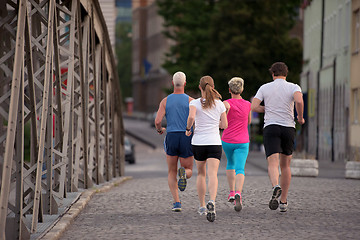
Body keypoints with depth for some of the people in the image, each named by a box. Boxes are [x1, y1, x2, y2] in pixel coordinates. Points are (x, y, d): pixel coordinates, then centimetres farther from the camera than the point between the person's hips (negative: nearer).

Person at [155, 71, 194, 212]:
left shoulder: (165, 101, 3)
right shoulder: (190, 100, -2)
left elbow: (158, 121, -7)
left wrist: (159, 129, 17)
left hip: (171, 138, 1)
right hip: (187, 139, -1)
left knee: (172, 173, 16)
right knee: (189, 171, 14)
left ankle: (176, 202, -1)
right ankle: (183, 173, -26)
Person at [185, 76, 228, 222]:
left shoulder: (195, 103, -3)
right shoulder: (219, 104, 4)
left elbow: (191, 117, -22)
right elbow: (225, 125, 6)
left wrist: (188, 129, -3)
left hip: (198, 143, 0)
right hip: (214, 143, 0)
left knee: (201, 174, 19)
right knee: (213, 174, -12)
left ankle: (202, 206, 24)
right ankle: (212, 201, -36)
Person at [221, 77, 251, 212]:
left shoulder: (227, 103, -5)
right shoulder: (248, 105, 2)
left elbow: (226, 107, -31)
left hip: (227, 141, 1)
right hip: (243, 142, -1)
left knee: (230, 163, 27)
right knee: (240, 169, -10)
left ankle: (231, 192, 25)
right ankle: (238, 194, -35)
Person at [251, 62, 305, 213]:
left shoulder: (265, 88, 6)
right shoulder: (293, 87, 3)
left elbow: (254, 107, -2)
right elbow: (299, 101, -18)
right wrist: (300, 118, -2)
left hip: (270, 128, -1)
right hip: (288, 128, 1)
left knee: (273, 164, -14)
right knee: (285, 166, 16)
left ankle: (276, 187, -46)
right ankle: (283, 202, 19)